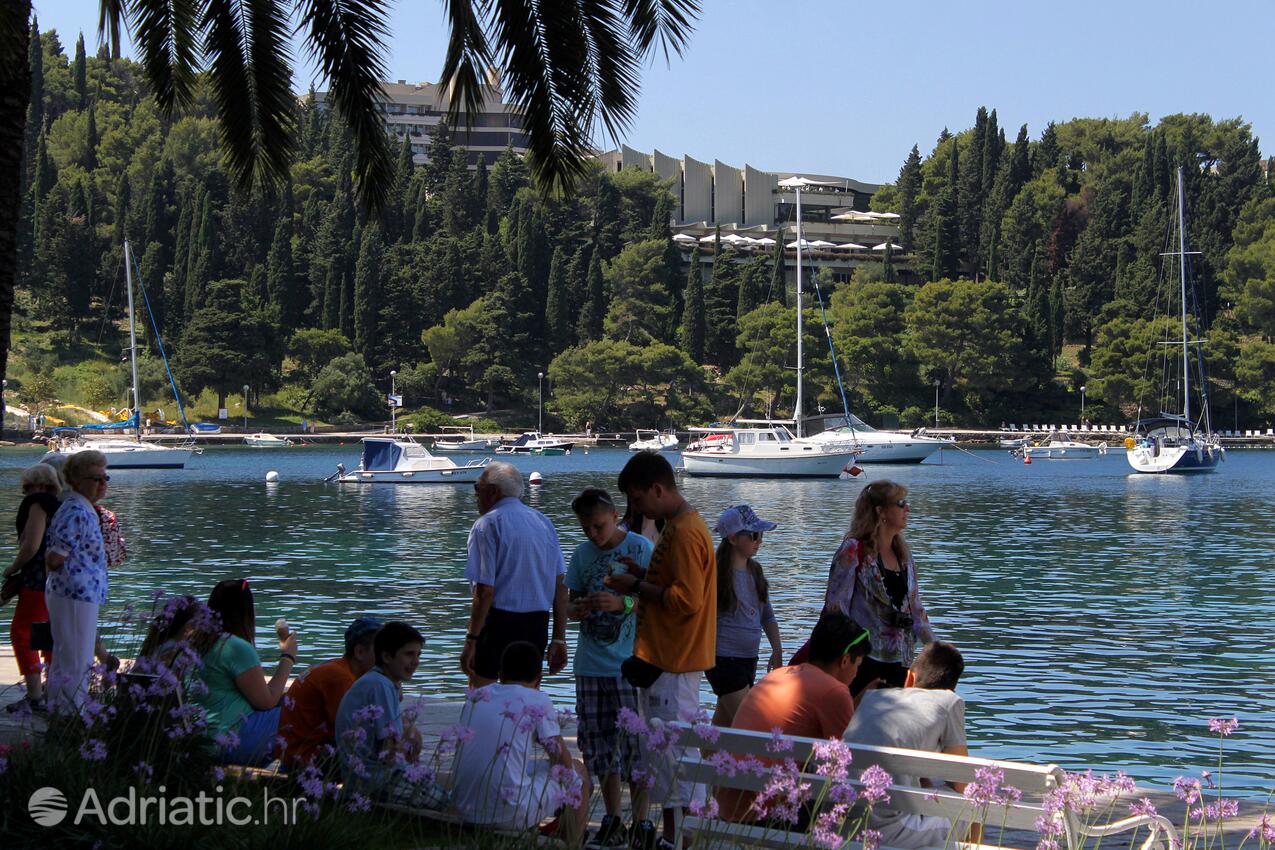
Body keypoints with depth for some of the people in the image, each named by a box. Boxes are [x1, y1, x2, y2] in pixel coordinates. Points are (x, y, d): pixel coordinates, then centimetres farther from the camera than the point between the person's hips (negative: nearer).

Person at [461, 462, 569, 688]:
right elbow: (561, 586, 11)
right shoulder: (544, 522, 13)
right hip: (538, 624, 6)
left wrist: (471, 641, -11)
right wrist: (559, 639, 13)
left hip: (499, 621, -6)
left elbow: (485, 591, -14)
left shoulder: (488, 525, -6)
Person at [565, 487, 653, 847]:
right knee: (597, 743, 7)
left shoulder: (640, 548, -4)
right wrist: (581, 608, -9)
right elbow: (570, 607, 14)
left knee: (633, 743, -7)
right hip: (590, 665, 5)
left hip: (629, 665, -5)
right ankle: (612, 820, 16)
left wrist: (621, 603, -24)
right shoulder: (582, 554, 10)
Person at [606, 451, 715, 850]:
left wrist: (637, 587, -14)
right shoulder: (678, 526, 15)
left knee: (670, 748, -6)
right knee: (663, 747, 14)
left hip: (672, 663, -11)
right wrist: (644, 576, 8)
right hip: (664, 656, 11)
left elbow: (687, 600, -22)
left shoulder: (684, 533, -18)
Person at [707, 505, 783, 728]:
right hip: (724, 659, -8)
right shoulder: (716, 574, -13)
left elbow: (767, 615, 17)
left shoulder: (755, 571, 10)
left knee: (723, 722, 14)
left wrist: (777, 651, 10)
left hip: (749, 659, 8)